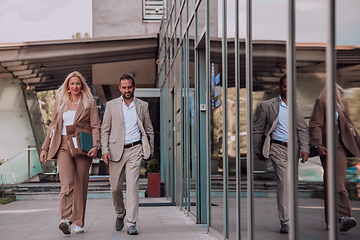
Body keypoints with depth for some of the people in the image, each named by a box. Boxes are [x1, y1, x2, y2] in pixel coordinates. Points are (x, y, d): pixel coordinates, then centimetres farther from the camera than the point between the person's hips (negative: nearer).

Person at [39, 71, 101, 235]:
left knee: (80, 186, 1)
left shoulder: (89, 103, 7)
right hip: (63, 147, 1)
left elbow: (95, 126, 0)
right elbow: (53, 127, 18)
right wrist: (45, 148, 12)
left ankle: (78, 223, 9)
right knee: (67, 182, -18)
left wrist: (95, 146, -15)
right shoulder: (59, 104, 15)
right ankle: (65, 219, -29)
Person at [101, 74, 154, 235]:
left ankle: (132, 224, -12)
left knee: (132, 185, -12)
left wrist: (150, 150, 11)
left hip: (135, 150, -1)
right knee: (115, 187, 5)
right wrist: (104, 150, -4)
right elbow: (105, 129, 7)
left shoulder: (142, 106, 9)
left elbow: (149, 130, 15)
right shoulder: (111, 105, 7)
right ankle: (120, 213, 33)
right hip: (116, 150, 1)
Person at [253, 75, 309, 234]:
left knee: (290, 184, 11)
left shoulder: (295, 106, 13)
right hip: (278, 148, -5)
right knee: (284, 184, -15)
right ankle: (285, 222, -13)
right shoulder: (267, 105, 1)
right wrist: (258, 151, 6)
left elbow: (303, 129, 12)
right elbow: (258, 130, 6)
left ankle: (285, 218, 26)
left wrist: (304, 149, 0)